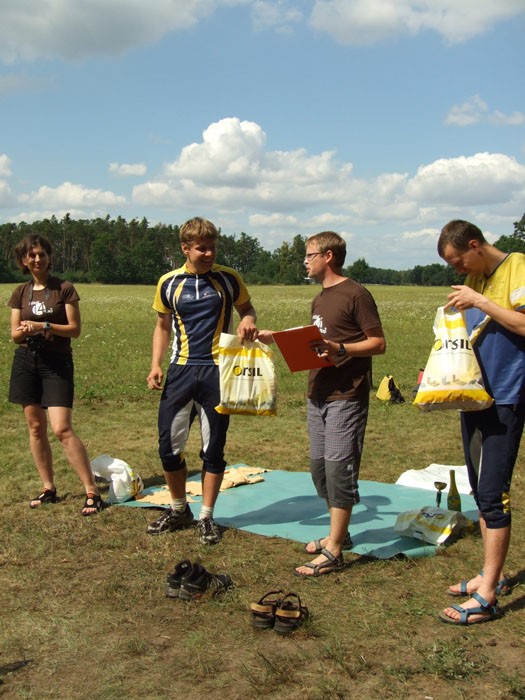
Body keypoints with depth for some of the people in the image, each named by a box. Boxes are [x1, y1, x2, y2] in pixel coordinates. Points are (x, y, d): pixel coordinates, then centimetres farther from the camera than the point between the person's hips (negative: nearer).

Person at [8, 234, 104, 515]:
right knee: (35, 427, 8)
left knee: (62, 429, -13)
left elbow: (75, 329, -6)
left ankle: (92, 491, -7)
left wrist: (44, 326, -18)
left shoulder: (64, 289, -3)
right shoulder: (20, 293, 8)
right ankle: (48, 488, 20)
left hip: (57, 361, -5)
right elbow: (14, 335, 9)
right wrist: (25, 330, -14)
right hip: (26, 361, 5)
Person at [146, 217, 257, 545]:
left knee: (214, 448, 4)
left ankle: (207, 517, 18)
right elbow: (163, 326, 14)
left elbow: (247, 308, 14)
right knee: (169, 444, 3)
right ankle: (179, 510, 25)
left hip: (217, 371, -2)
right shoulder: (169, 283, 4)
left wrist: (248, 321, -10)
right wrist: (155, 365, 1)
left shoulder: (229, 279, 0)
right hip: (181, 369, 2)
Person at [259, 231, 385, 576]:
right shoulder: (320, 299, 18)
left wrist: (339, 349, -22)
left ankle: (333, 552, 0)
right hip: (318, 395, 9)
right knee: (320, 466, 12)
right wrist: (277, 338, 16)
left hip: (346, 396, -9)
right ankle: (339, 534, 28)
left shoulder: (355, 294, -9)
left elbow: (378, 343, -11)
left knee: (338, 468, -6)